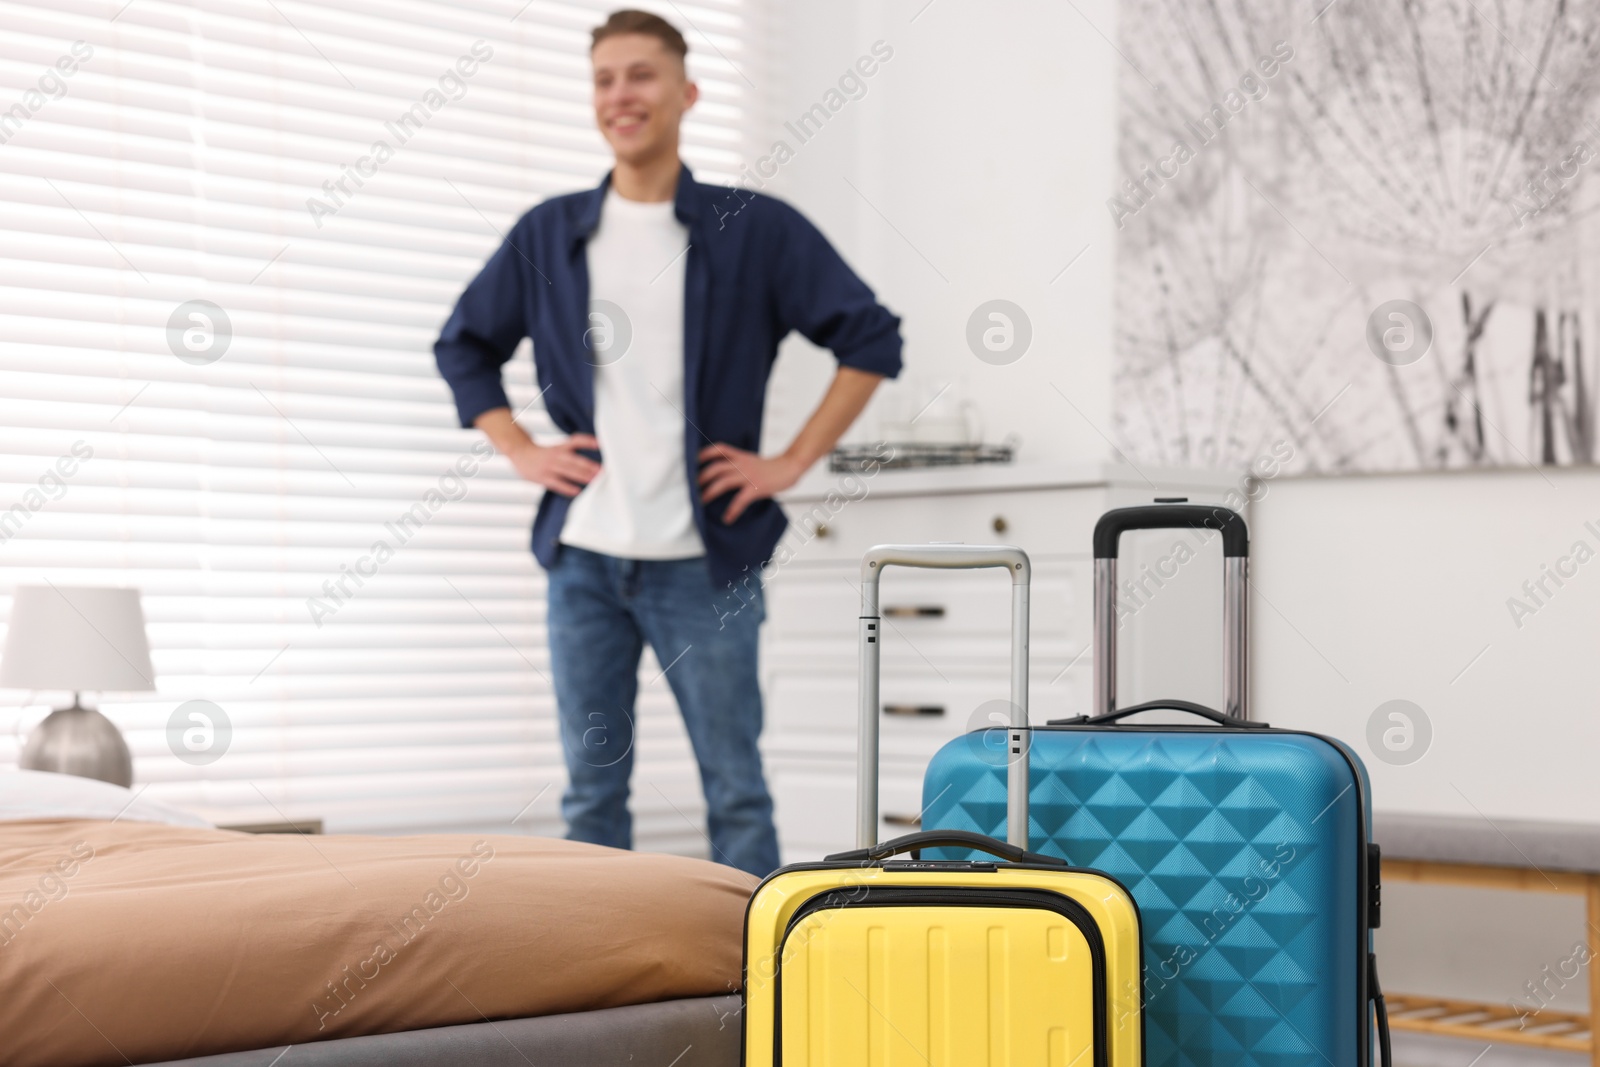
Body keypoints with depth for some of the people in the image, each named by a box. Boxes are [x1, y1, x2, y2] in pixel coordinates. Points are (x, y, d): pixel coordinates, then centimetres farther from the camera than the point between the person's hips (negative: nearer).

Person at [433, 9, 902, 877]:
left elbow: (870, 340, 2)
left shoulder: (756, 229, 0)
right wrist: (520, 452, 8)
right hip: (582, 555, 3)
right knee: (592, 790, 8)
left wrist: (792, 462, -3)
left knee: (735, 789, 1)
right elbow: (463, 344, 21)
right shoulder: (549, 235, 9)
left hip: (704, 560, -3)